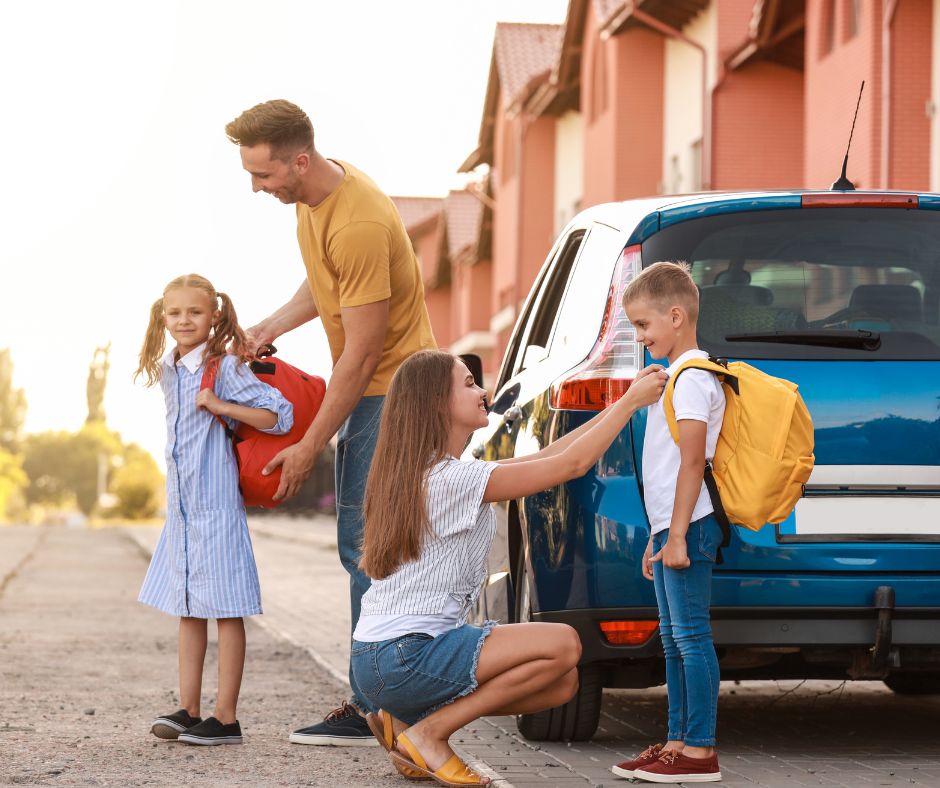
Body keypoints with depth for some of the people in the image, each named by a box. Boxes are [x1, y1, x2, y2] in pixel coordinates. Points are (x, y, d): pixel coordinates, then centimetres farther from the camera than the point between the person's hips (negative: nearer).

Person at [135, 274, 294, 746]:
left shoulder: (224, 367, -11)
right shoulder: (168, 370, 11)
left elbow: (279, 415, -16)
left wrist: (220, 406, -20)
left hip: (217, 503, -8)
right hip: (181, 506, 8)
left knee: (226, 609, -3)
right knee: (188, 609, 11)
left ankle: (225, 718, -1)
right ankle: (188, 711, 17)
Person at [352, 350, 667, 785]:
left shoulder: (430, 472, 14)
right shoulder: (451, 478, -17)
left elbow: (544, 458, 16)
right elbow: (573, 463, -16)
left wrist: (622, 403, 14)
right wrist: (632, 401, -5)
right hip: (402, 658, -10)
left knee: (562, 683, 7)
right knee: (562, 645, -18)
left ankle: (407, 719, 9)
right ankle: (429, 733, -7)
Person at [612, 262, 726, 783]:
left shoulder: (692, 377, -12)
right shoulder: (673, 375, 20)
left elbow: (693, 461, -18)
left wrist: (677, 536, -21)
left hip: (688, 528, -11)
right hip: (670, 529, 11)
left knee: (691, 638, -10)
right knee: (673, 641, 11)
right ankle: (677, 744, 16)